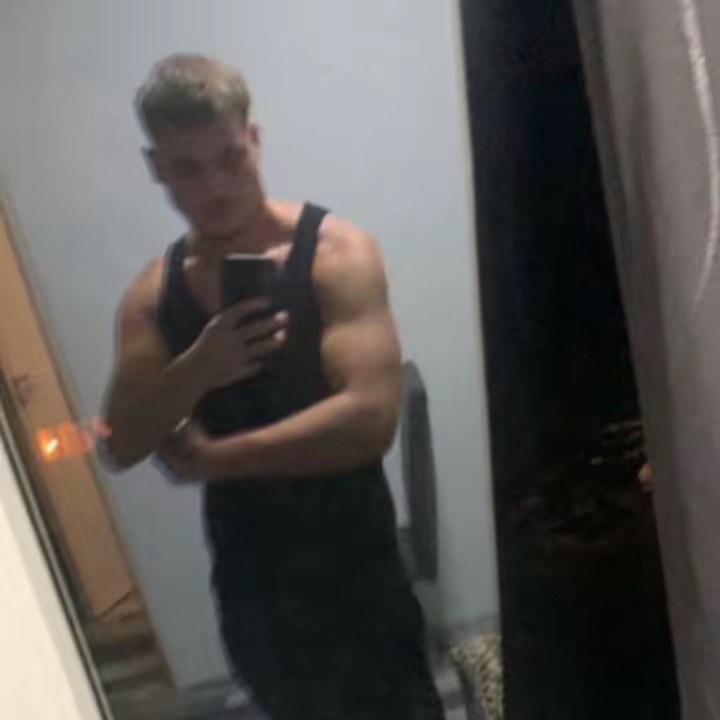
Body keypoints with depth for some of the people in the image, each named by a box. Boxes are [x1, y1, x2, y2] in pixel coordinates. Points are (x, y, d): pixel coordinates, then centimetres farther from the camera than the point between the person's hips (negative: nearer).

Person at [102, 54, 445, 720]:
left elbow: (371, 416, -27)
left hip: (351, 575, -5)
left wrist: (214, 459, -19)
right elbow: (121, 445, -6)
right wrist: (194, 370, -26)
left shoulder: (336, 252, -17)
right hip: (246, 580, 6)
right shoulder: (153, 292, -1)